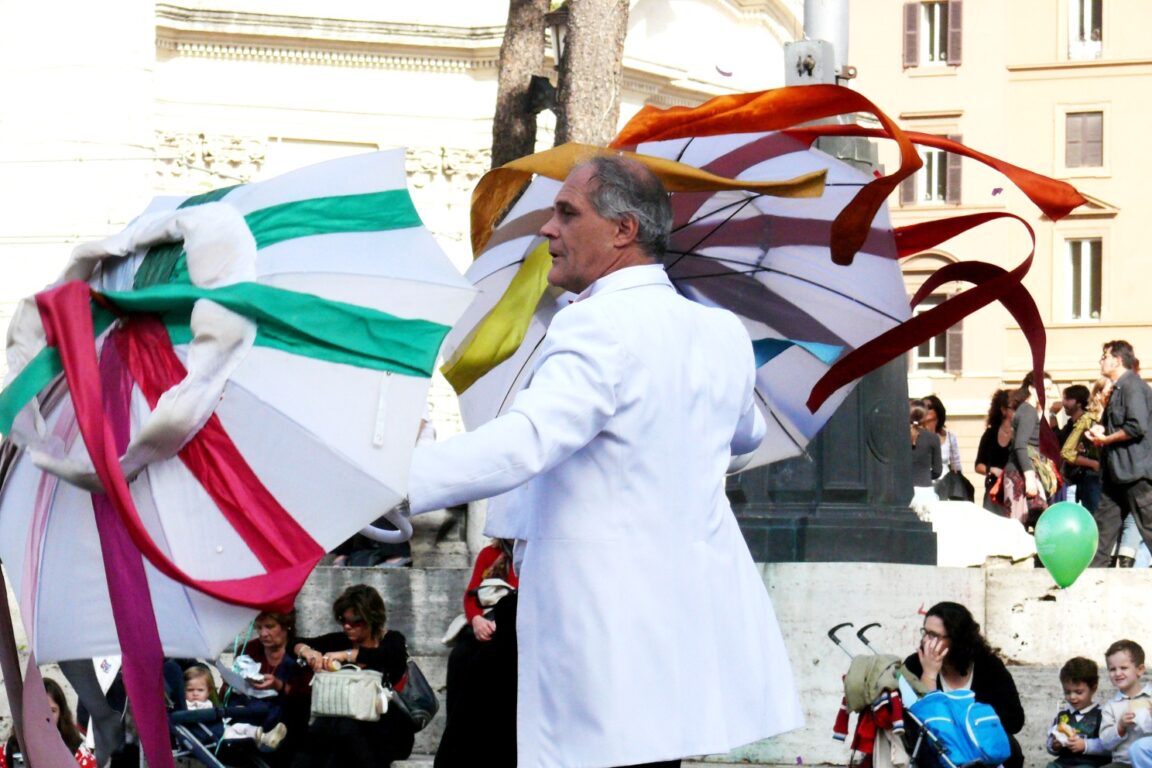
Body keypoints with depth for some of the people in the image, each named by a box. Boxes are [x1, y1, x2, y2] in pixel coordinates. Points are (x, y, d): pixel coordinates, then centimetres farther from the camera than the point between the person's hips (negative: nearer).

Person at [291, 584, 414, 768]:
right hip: (346, 717, 4)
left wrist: (346, 655, -30)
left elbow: (391, 656, -23)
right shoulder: (341, 641, 13)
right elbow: (297, 644, 14)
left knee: (347, 728, -35)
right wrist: (307, 652, -11)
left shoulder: (392, 641, 1)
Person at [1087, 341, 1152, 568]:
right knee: (1104, 525, 10)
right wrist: (1099, 432, 5)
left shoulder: (1133, 386, -13)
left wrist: (1106, 439, -12)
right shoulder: (1118, 389, 18)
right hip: (1117, 472, 10)